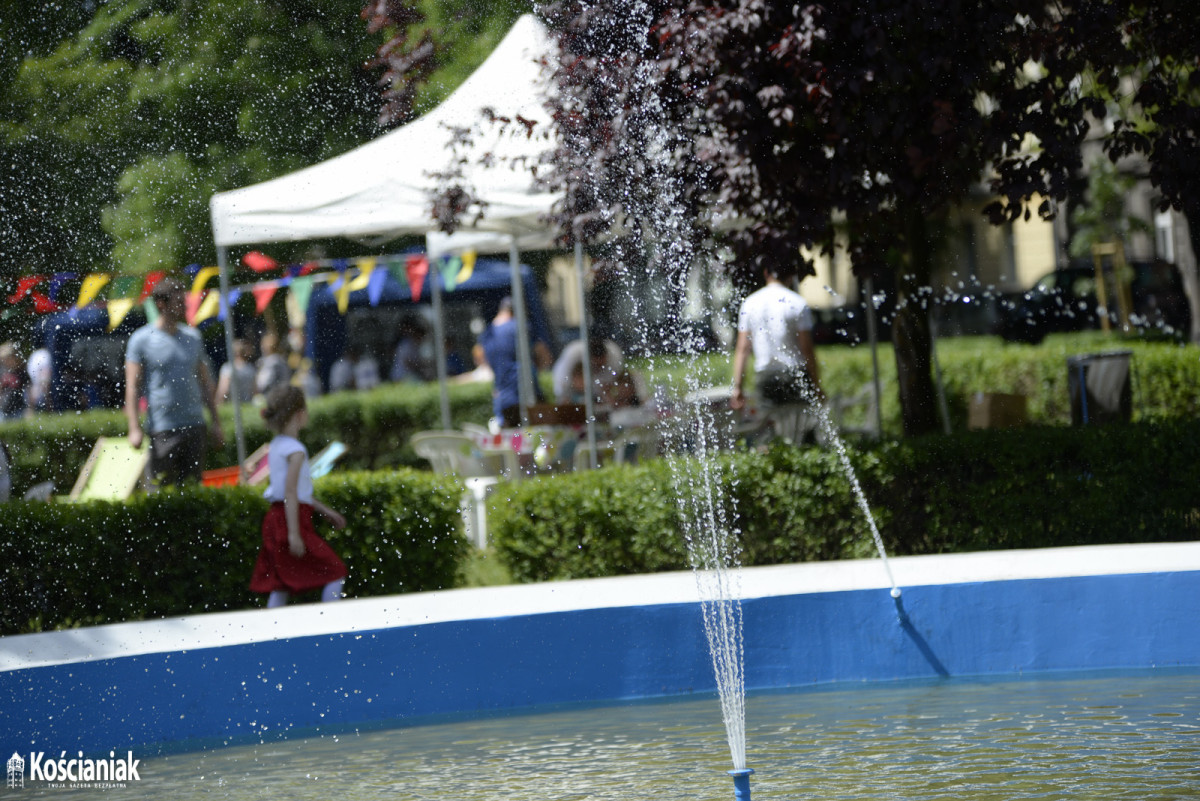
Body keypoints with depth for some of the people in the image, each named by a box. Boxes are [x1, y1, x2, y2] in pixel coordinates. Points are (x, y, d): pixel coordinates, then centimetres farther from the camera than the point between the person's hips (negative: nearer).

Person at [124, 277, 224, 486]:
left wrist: (216, 422, 15)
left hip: (194, 424, 4)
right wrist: (134, 428, -13)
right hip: (162, 428, -4)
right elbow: (132, 387, -5)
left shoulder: (192, 336, 12)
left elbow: (205, 381, 18)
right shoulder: (141, 339, -2)